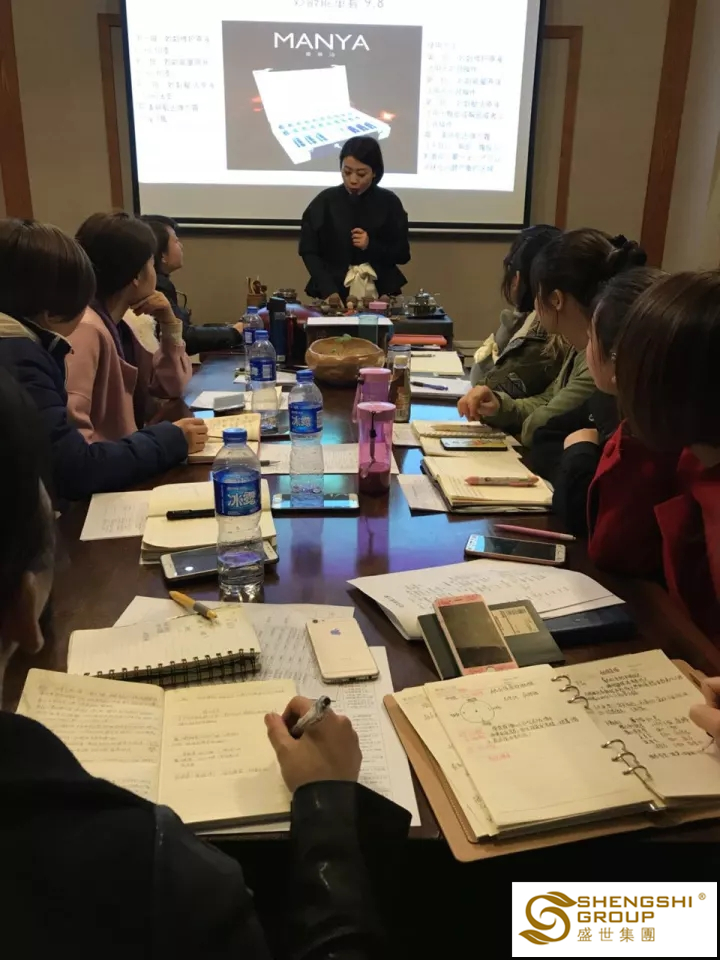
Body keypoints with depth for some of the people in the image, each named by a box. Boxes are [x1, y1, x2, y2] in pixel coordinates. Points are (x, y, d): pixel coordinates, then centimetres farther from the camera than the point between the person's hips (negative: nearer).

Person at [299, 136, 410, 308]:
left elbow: (402, 254, 6)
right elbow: (309, 251, 0)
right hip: (335, 293, 0)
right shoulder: (325, 201, 1)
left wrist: (371, 246, -11)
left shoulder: (389, 202, 3)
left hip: (380, 293, 1)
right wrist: (328, 290, -14)